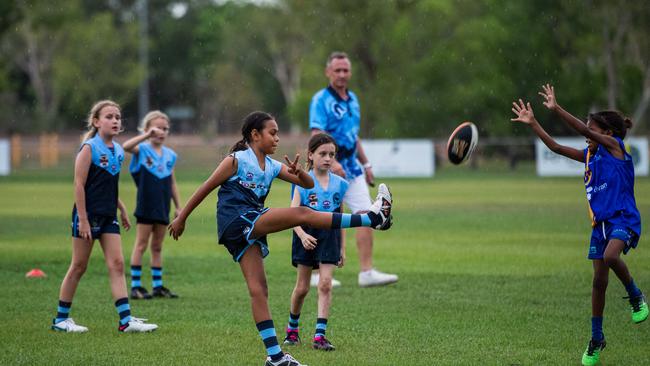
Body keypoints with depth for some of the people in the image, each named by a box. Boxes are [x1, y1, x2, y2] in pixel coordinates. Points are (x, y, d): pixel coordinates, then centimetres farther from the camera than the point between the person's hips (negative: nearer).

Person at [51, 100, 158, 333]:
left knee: (117, 265, -2)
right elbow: (79, 185, -13)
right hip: (88, 215, -6)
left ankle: (126, 320, -5)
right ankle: (61, 319, 12)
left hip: (108, 217, 6)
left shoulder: (118, 151, 10)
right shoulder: (89, 148, -10)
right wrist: (83, 220, -17)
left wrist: (121, 209, 19)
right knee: (79, 267, 1)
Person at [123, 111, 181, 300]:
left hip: (163, 208, 5)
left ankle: (158, 286, 16)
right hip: (146, 207, -5)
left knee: (157, 247, 11)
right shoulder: (142, 150, -5)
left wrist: (178, 207, 15)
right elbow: (126, 146, -28)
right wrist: (147, 135, -33)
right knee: (141, 245, -1)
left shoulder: (170, 155, 10)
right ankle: (136, 286, 2)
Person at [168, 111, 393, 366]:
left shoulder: (272, 167, 16)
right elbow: (205, 189, 0)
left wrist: (298, 171, -9)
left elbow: (308, 184, 14)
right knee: (302, 214, -17)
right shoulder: (236, 161, -3)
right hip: (237, 221, -8)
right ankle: (371, 218, -20)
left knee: (258, 290, 2)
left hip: (251, 229, 8)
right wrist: (181, 218, 3)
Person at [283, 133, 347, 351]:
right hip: (307, 236, -2)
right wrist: (302, 235, -29)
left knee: (325, 284, -9)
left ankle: (320, 336, -9)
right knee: (302, 287, 7)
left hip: (329, 237, 2)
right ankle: (292, 329, 29)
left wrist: (342, 248, 12)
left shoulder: (339, 184, 4)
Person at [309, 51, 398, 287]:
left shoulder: (352, 99, 14)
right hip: (328, 169, -7)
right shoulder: (321, 100, -10)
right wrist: (332, 162, -33)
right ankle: (316, 274, 11)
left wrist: (366, 164, 23)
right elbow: (317, 135, -21)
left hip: (352, 168, 7)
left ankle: (366, 272, -7)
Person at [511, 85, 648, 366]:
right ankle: (596, 339, 14)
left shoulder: (614, 146, -5)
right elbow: (556, 147, 16)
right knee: (599, 280, 5)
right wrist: (532, 123, 10)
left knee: (610, 256, -35)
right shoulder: (589, 155, 13)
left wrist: (557, 109, -23)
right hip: (601, 223, 7)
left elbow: (586, 130, -17)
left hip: (623, 219, -7)